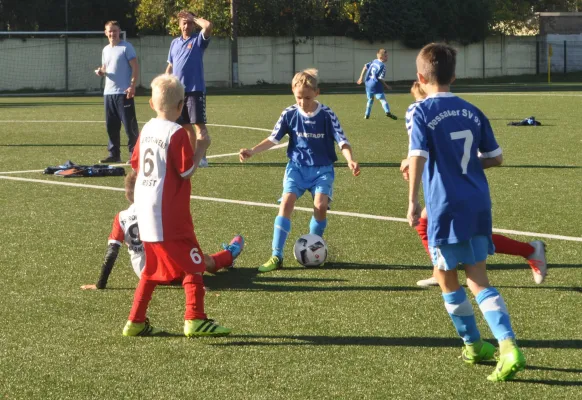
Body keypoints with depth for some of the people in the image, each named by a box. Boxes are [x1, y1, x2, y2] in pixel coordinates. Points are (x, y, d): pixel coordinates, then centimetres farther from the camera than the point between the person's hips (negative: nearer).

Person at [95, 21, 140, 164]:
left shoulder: (126, 47, -4)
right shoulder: (106, 50, 16)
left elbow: (135, 67, -8)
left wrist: (132, 85, -18)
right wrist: (101, 72, 0)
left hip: (124, 93, -7)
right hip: (108, 93, 7)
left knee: (130, 125, -6)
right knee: (111, 126, 8)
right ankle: (114, 154, 15)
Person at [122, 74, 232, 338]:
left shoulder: (146, 130, 8)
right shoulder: (177, 133, -13)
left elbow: (135, 164, 14)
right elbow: (186, 170, -15)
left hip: (144, 210, 8)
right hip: (169, 214, -8)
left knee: (153, 268, 18)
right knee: (193, 265, -1)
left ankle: (136, 321, 19)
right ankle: (195, 319, -7)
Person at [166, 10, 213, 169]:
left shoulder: (198, 40, -2)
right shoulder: (175, 43, 16)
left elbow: (208, 25, -22)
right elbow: (170, 67, 20)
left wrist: (194, 18, -6)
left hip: (195, 90, -6)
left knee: (199, 125, -9)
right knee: (185, 126, 11)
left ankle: (201, 157, -7)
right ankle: (192, 156, 19)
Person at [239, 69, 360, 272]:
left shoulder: (326, 115, -9)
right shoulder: (289, 114, -5)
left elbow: (342, 141, -11)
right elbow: (273, 139, 3)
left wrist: (350, 160, -29)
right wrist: (252, 151, -10)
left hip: (322, 169, -1)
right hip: (297, 167, 1)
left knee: (320, 205, -23)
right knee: (286, 202, -20)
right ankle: (276, 256, -17)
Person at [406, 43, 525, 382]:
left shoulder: (423, 113, -6)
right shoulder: (472, 112, 10)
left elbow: (418, 158, -17)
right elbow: (496, 157, 13)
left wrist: (413, 202, -14)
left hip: (446, 206, -5)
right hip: (479, 204, 5)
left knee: (446, 276, 14)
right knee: (478, 279, 7)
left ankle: (474, 345, 22)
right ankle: (508, 346, -12)